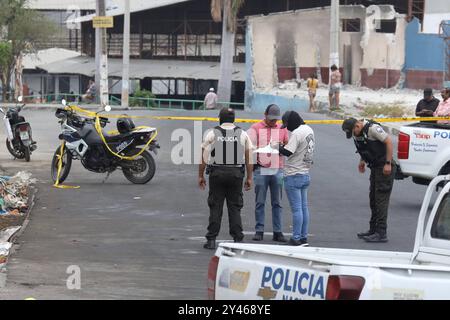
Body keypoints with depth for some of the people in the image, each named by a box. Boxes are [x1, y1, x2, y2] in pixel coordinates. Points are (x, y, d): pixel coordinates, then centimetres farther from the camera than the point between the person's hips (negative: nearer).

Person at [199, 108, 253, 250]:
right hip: (236, 174, 1)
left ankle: (211, 240, 2)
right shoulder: (242, 134, 6)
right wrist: (249, 178, 9)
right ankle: (238, 239, 4)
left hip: (217, 173, -1)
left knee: (215, 207, 4)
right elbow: (249, 157, 4)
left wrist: (200, 176, 7)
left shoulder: (212, 134, 1)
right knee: (235, 207, 7)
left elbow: (203, 157, 0)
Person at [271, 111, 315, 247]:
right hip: (305, 174, 9)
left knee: (296, 208, -5)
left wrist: (276, 146, -8)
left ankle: (296, 239, -2)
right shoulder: (309, 130, 10)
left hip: (294, 176, -9)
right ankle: (304, 238, 17)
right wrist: (283, 145, 8)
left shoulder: (297, 133, -19)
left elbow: (288, 152, -24)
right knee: (304, 207, 13)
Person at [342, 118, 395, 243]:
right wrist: (362, 161, 11)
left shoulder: (372, 128, -20)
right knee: (373, 199, 14)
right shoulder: (357, 133, 6)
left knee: (381, 199, -10)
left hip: (385, 168, -9)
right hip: (375, 168, 9)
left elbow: (388, 141, -21)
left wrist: (388, 163, -21)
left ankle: (381, 233, -11)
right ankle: (373, 230, 24)